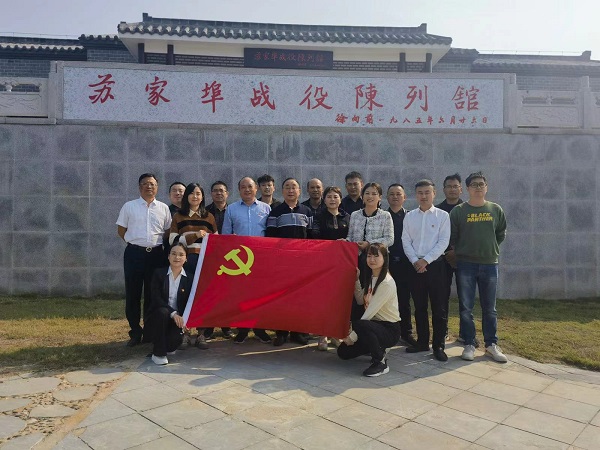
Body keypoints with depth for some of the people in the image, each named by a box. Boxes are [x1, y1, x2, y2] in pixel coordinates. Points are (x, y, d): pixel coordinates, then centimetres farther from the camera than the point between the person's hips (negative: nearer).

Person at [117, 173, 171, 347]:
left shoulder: (163, 208, 8)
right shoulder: (129, 206, 5)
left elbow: (169, 231, 11)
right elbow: (121, 230, 8)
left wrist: (157, 243, 2)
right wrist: (135, 242, 3)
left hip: (156, 254, 1)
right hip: (134, 254, -1)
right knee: (133, 294, 4)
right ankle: (135, 332, 16)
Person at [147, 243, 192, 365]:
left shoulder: (189, 278, 1)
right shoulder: (159, 273, -2)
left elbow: (189, 302, 0)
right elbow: (156, 298, -12)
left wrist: (183, 319, -18)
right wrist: (173, 313, -25)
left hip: (178, 317, 0)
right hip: (158, 315, 0)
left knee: (176, 339, -28)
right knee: (162, 312, -35)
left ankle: (167, 347, 15)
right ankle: (158, 353, -17)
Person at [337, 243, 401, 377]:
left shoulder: (387, 283, -21)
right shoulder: (370, 278, 6)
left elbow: (371, 311, -23)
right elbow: (360, 301, 11)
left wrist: (353, 336, -20)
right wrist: (356, 280, 3)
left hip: (390, 329, -8)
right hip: (375, 324, 8)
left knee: (359, 325, -37)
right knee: (343, 352, 1)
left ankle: (381, 363, -17)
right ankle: (378, 348, 21)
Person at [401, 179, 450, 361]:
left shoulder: (442, 215, 0)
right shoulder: (409, 216, 8)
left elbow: (443, 242, -7)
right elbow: (406, 241, 4)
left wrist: (426, 260, -13)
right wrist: (415, 261, -8)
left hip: (435, 264, -3)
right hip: (416, 265, 3)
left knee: (439, 307, 0)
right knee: (419, 306, 10)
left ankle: (439, 345, 9)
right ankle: (422, 341, 21)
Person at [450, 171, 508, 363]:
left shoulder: (496, 210, 5)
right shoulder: (458, 211, -2)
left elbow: (501, 233, 16)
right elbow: (452, 237, 2)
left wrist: (491, 248, 10)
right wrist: (462, 251, 3)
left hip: (490, 264, 2)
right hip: (465, 264, -2)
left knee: (489, 308, 10)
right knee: (466, 308, 3)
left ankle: (491, 345, 21)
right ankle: (469, 345, 14)